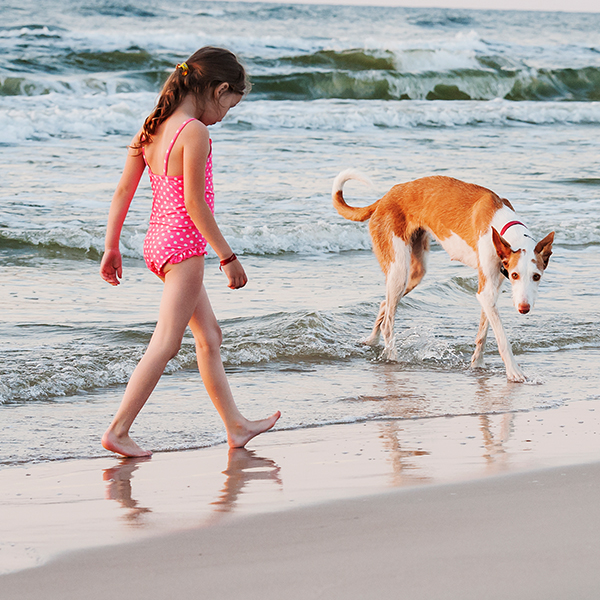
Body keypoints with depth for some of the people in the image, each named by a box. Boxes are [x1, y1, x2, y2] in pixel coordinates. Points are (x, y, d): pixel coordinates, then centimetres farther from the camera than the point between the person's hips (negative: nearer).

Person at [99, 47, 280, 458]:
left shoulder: (153, 128, 7)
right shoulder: (195, 132, -17)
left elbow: (123, 192, 7)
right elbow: (194, 203, -19)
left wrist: (112, 247, 12)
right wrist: (227, 256, -14)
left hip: (158, 242, 10)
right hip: (184, 246, -10)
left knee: (210, 335, 17)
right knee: (165, 344, -5)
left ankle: (236, 426, 24)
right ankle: (118, 430, -5)